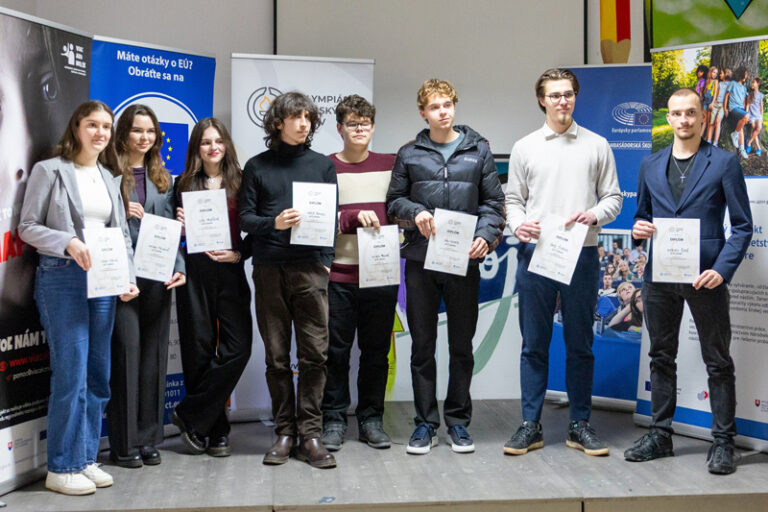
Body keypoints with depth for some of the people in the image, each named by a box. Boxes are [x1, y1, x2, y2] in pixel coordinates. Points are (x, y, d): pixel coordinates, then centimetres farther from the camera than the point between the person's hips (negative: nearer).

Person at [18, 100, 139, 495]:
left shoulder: (110, 178, 16)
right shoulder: (49, 170, 0)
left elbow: (122, 234, 14)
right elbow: (27, 227, -4)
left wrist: (128, 278, 2)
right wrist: (69, 243, -19)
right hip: (62, 276, -6)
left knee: (98, 374, 7)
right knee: (71, 373, -8)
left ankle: (86, 458, 18)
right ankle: (62, 467, 2)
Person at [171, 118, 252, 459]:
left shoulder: (240, 183, 9)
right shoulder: (184, 185, 10)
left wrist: (238, 254, -8)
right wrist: (179, 226, -7)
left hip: (230, 273, 0)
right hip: (194, 273, 0)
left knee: (237, 348, -11)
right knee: (199, 350, 0)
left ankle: (190, 415, 3)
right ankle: (216, 430, 12)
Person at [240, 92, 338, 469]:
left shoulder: (322, 165, 13)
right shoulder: (257, 166, 10)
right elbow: (245, 218, 5)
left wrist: (326, 261, -2)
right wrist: (273, 223, -14)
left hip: (311, 269, 0)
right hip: (269, 271, 0)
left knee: (314, 353, -4)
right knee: (277, 356, 4)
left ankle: (310, 434, 3)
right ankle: (284, 432, 13)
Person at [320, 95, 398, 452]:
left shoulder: (390, 166, 10)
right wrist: (353, 217, -16)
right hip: (337, 275, -2)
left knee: (376, 350, 7)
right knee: (336, 350, 3)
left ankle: (371, 419, 18)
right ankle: (333, 420, 14)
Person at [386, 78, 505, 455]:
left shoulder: (478, 149, 7)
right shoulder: (409, 154, 7)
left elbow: (493, 201, 6)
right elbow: (394, 201, 10)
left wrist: (486, 234, -11)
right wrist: (415, 212, -10)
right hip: (420, 260, 0)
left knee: (462, 346, 8)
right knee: (422, 345, 6)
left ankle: (458, 420, 21)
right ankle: (426, 422, 16)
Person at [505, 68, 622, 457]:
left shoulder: (597, 145, 9)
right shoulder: (525, 147, 9)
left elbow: (613, 197, 8)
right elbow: (513, 199, 10)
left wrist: (594, 215, -12)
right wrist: (518, 225, -11)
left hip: (581, 255, 0)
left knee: (580, 345, 6)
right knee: (533, 345, 4)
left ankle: (580, 425, 16)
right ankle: (530, 425, 11)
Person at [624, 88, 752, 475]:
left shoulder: (724, 163, 0)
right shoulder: (650, 165, 12)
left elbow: (742, 225, -2)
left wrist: (722, 269, -15)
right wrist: (639, 227, -4)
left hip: (705, 277, -4)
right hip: (659, 276, 4)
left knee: (718, 362, 2)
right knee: (661, 358, 12)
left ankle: (723, 442, 11)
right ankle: (660, 435, 22)